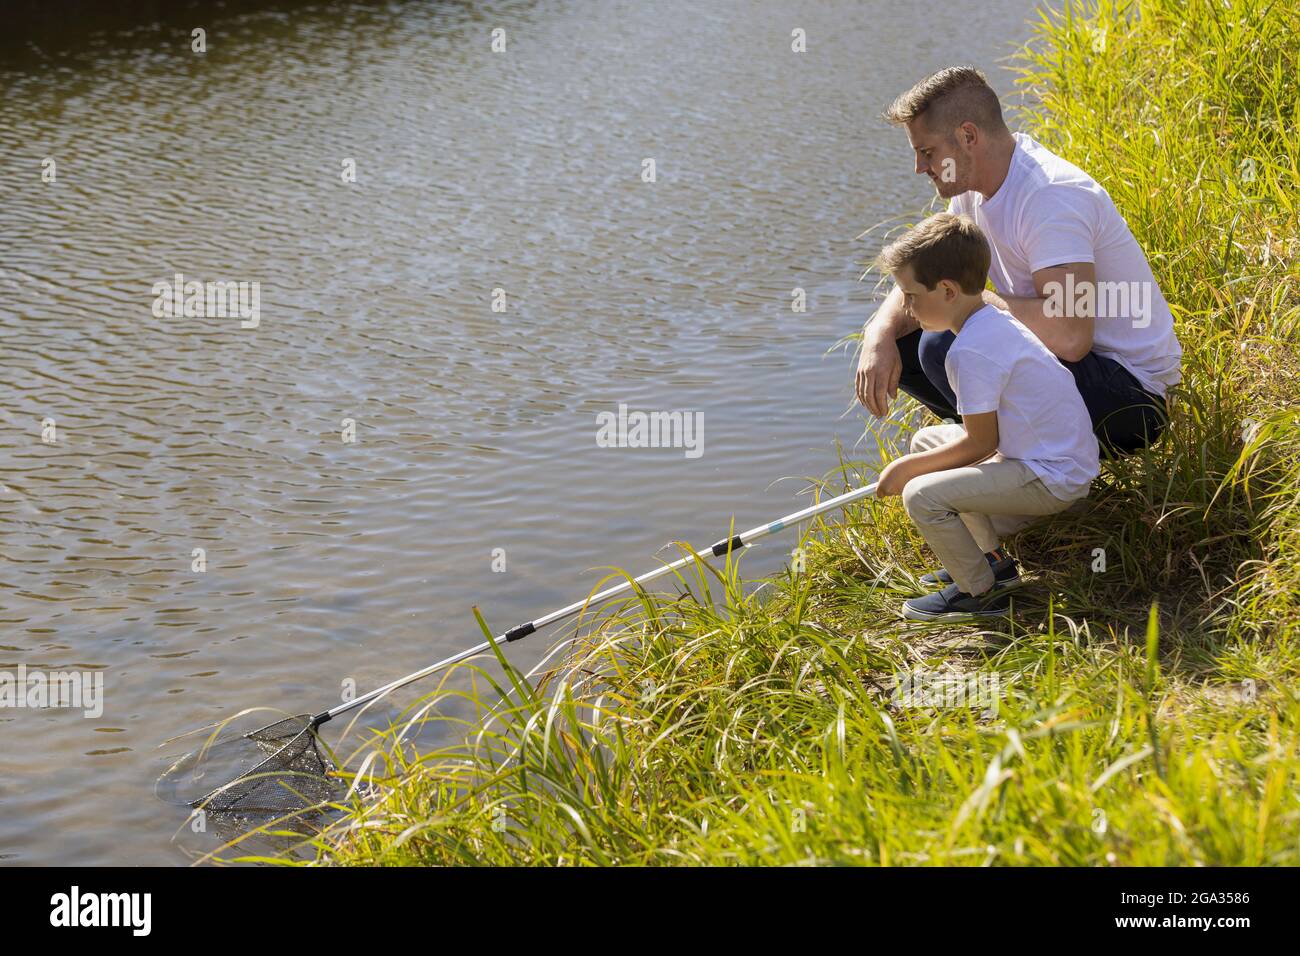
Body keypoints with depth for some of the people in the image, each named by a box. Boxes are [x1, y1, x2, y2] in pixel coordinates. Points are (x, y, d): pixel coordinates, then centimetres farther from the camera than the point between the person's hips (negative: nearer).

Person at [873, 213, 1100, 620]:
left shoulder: (971, 350, -22)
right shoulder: (993, 320, 9)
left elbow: (979, 443, -17)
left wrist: (908, 467, -6)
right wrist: (915, 462, 16)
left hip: (1050, 480, -11)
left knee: (922, 495, -20)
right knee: (927, 439, 20)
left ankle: (983, 592, -1)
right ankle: (990, 556, 25)